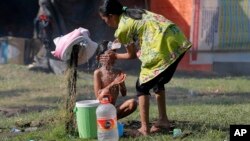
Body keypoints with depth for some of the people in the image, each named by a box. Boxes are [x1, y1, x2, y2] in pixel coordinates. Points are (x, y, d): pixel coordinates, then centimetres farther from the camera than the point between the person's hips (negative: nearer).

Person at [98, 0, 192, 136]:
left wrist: (114, 56, 27)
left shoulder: (122, 28, -1)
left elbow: (133, 54, 12)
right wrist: (121, 41, 30)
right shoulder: (131, 12, 22)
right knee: (158, 81, 25)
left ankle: (145, 128, 4)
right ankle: (163, 120, 29)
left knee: (142, 86, 6)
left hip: (163, 45, -8)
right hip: (176, 38, 8)